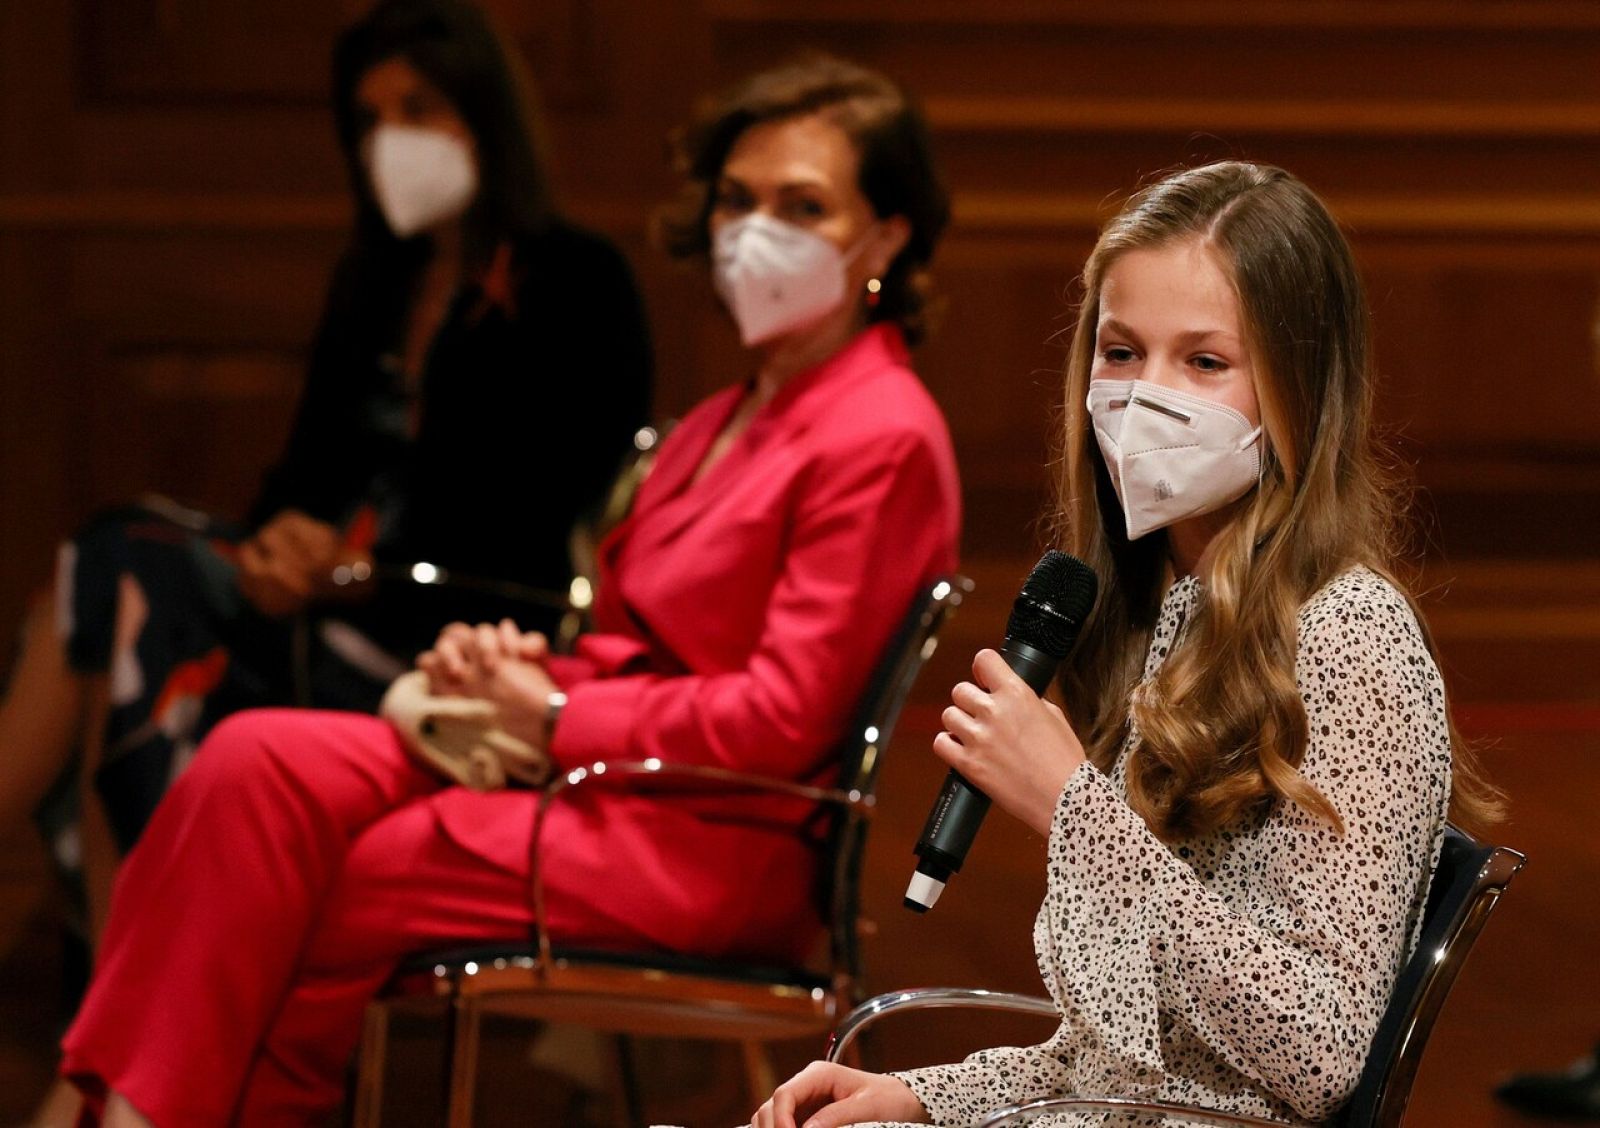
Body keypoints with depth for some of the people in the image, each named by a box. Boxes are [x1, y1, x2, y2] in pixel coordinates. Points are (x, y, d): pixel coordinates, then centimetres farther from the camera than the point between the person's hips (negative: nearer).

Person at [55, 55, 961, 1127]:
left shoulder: (883, 440, -10)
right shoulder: (731, 418, 20)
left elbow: (780, 720, -16)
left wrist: (552, 714, -11)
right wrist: (524, 670, -1)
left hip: (708, 841, -8)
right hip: (607, 771, 8)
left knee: (321, 890, -16)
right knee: (266, 760, -13)